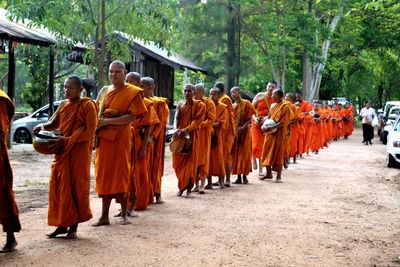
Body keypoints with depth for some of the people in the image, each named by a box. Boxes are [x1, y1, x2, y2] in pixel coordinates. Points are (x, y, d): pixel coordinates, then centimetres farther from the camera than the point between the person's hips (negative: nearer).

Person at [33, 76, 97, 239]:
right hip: (62, 151, 6)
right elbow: (54, 123, 20)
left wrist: (67, 140, -20)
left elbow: (90, 131, -13)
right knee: (59, 187, 4)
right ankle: (62, 224, 13)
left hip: (79, 151, -6)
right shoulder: (63, 105, 13)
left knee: (77, 188, 0)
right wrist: (42, 126, -3)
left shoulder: (87, 105, -7)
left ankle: (74, 226, 7)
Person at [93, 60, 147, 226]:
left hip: (120, 138, -6)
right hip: (103, 138, 6)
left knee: (121, 174, 0)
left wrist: (107, 121, -18)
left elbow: (132, 117, -13)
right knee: (104, 175, 6)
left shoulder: (133, 92, -5)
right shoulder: (104, 91, 14)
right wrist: (97, 122, -1)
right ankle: (104, 215, 12)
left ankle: (124, 214, 13)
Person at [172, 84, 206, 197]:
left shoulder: (200, 105, 1)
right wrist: (176, 129, -13)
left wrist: (187, 129, -23)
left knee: (190, 161, -4)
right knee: (178, 161, 1)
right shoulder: (180, 104, 14)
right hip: (179, 136, 4)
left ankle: (189, 188, 3)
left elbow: (198, 120, -9)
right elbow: (176, 118, 7)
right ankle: (181, 186, 16)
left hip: (192, 136, -4)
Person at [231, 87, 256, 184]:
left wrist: (243, 127, -21)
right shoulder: (232, 106, 12)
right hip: (234, 132, 5)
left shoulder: (246, 103, -5)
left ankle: (245, 176, 0)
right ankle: (239, 177, 7)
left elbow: (250, 118, -8)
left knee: (244, 153, -4)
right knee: (236, 154, 3)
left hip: (244, 132, -5)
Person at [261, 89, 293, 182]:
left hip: (279, 132, -7)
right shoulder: (273, 106, 13)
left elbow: (284, 122, -16)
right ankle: (269, 173, 21)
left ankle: (279, 176, 3)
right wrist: (265, 125, -3)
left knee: (278, 153, -3)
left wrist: (272, 127, -24)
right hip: (270, 132, 7)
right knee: (268, 152, 9)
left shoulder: (285, 106, -9)